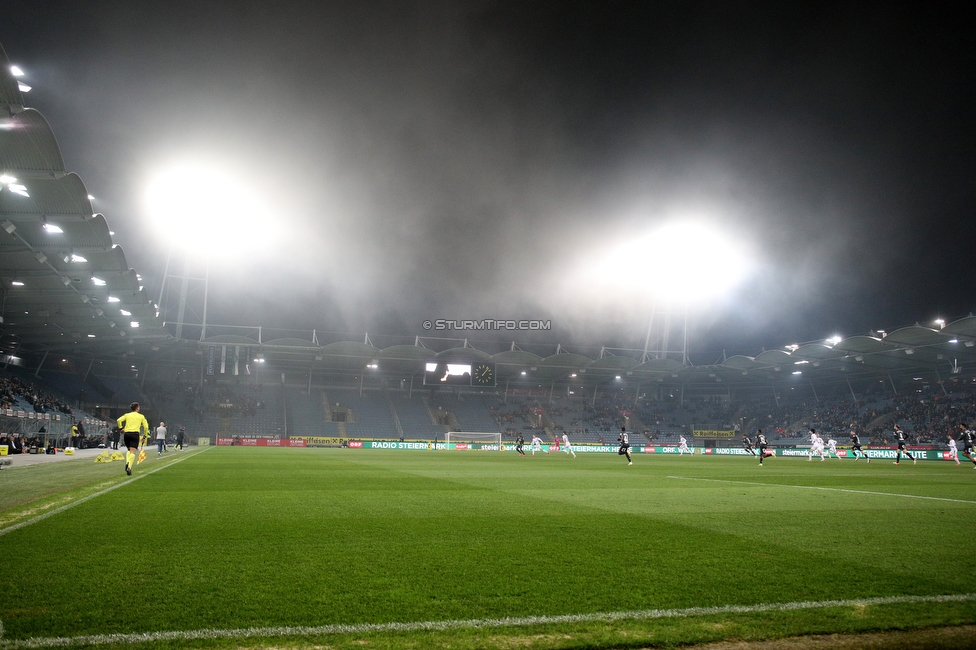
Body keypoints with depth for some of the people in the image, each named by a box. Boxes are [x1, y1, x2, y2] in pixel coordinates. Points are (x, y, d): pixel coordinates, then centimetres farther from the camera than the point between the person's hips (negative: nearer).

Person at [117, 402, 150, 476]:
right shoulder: (141, 416, 11)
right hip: (135, 434, -3)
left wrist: (120, 428, 9)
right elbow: (146, 426, 5)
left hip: (126, 433, 3)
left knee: (129, 450, 23)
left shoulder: (127, 415, 15)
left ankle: (127, 463, 1)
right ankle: (129, 467, -27)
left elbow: (118, 420, -1)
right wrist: (145, 436, 14)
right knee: (133, 452, -9)